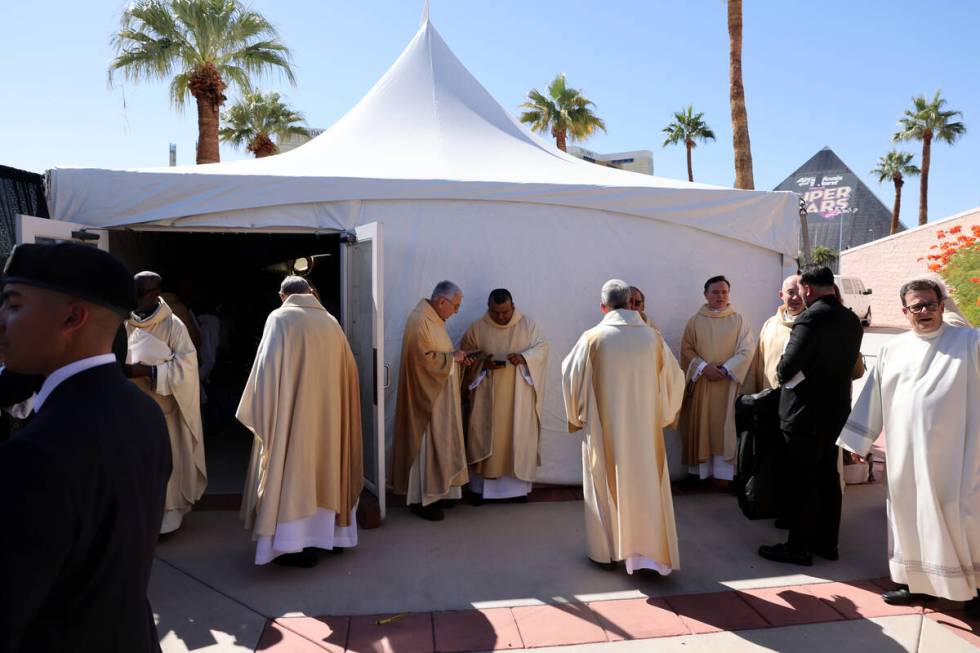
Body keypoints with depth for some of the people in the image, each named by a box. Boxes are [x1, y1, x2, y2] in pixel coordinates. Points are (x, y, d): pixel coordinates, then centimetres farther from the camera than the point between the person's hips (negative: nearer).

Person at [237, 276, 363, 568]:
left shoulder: (280, 318, -5)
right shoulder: (330, 322, 8)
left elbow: (268, 369, -11)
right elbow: (346, 371, 10)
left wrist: (264, 414, -6)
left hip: (293, 412, -5)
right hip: (328, 411, 5)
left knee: (293, 471, 1)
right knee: (324, 466, 15)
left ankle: (300, 545, 4)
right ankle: (328, 533, 25)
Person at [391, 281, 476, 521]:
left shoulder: (434, 318, 12)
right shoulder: (419, 320, -20)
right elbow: (425, 358, -26)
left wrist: (457, 356, 5)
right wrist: (452, 357, -15)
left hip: (440, 396, 10)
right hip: (426, 395, -10)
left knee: (439, 442, 15)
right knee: (426, 444, -2)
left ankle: (436, 490, 25)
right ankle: (421, 499, 9)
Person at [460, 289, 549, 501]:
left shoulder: (527, 324, -1)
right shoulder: (477, 328, -1)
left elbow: (542, 347, 0)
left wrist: (524, 357, -19)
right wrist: (483, 363, -17)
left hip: (518, 394, 0)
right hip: (487, 394, 0)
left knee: (519, 435, 3)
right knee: (486, 434, 2)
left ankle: (518, 484, 16)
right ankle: (484, 485, 14)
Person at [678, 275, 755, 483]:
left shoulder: (738, 320, 3)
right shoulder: (695, 321, 5)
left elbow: (747, 349, -3)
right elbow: (687, 349, 2)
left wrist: (726, 369, -12)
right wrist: (704, 367, -12)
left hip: (729, 382, -1)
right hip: (701, 381, 1)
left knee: (725, 426, 0)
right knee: (701, 425, 4)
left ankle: (723, 471, 6)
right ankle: (702, 470, 11)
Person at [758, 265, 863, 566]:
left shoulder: (811, 318, -21)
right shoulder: (852, 320, 4)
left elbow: (786, 370, -22)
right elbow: (849, 363, 13)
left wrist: (784, 372, -1)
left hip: (806, 411, -8)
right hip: (837, 407, 8)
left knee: (801, 480, 2)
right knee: (828, 476, 17)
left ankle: (798, 546, 13)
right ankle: (827, 542, 28)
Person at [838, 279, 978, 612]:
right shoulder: (892, 350, 9)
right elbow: (873, 398, 13)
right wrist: (859, 441, 15)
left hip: (953, 452, -3)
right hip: (905, 454, 3)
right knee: (910, 513, 11)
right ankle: (916, 581, 25)